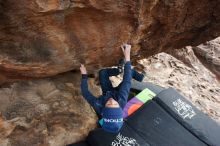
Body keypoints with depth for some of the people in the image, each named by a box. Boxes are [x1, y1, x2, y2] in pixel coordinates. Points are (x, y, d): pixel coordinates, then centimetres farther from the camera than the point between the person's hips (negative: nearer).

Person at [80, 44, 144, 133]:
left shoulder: (98, 106, -45)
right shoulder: (122, 103, -47)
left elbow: (85, 92, -28)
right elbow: (127, 82, -40)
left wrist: (84, 75, -21)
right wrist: (127, 57, -37)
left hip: (107, 93, 1)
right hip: (117, 93, -1)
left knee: (103, 72, -8)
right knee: (131, 72, -7)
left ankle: (120, 70, 12)